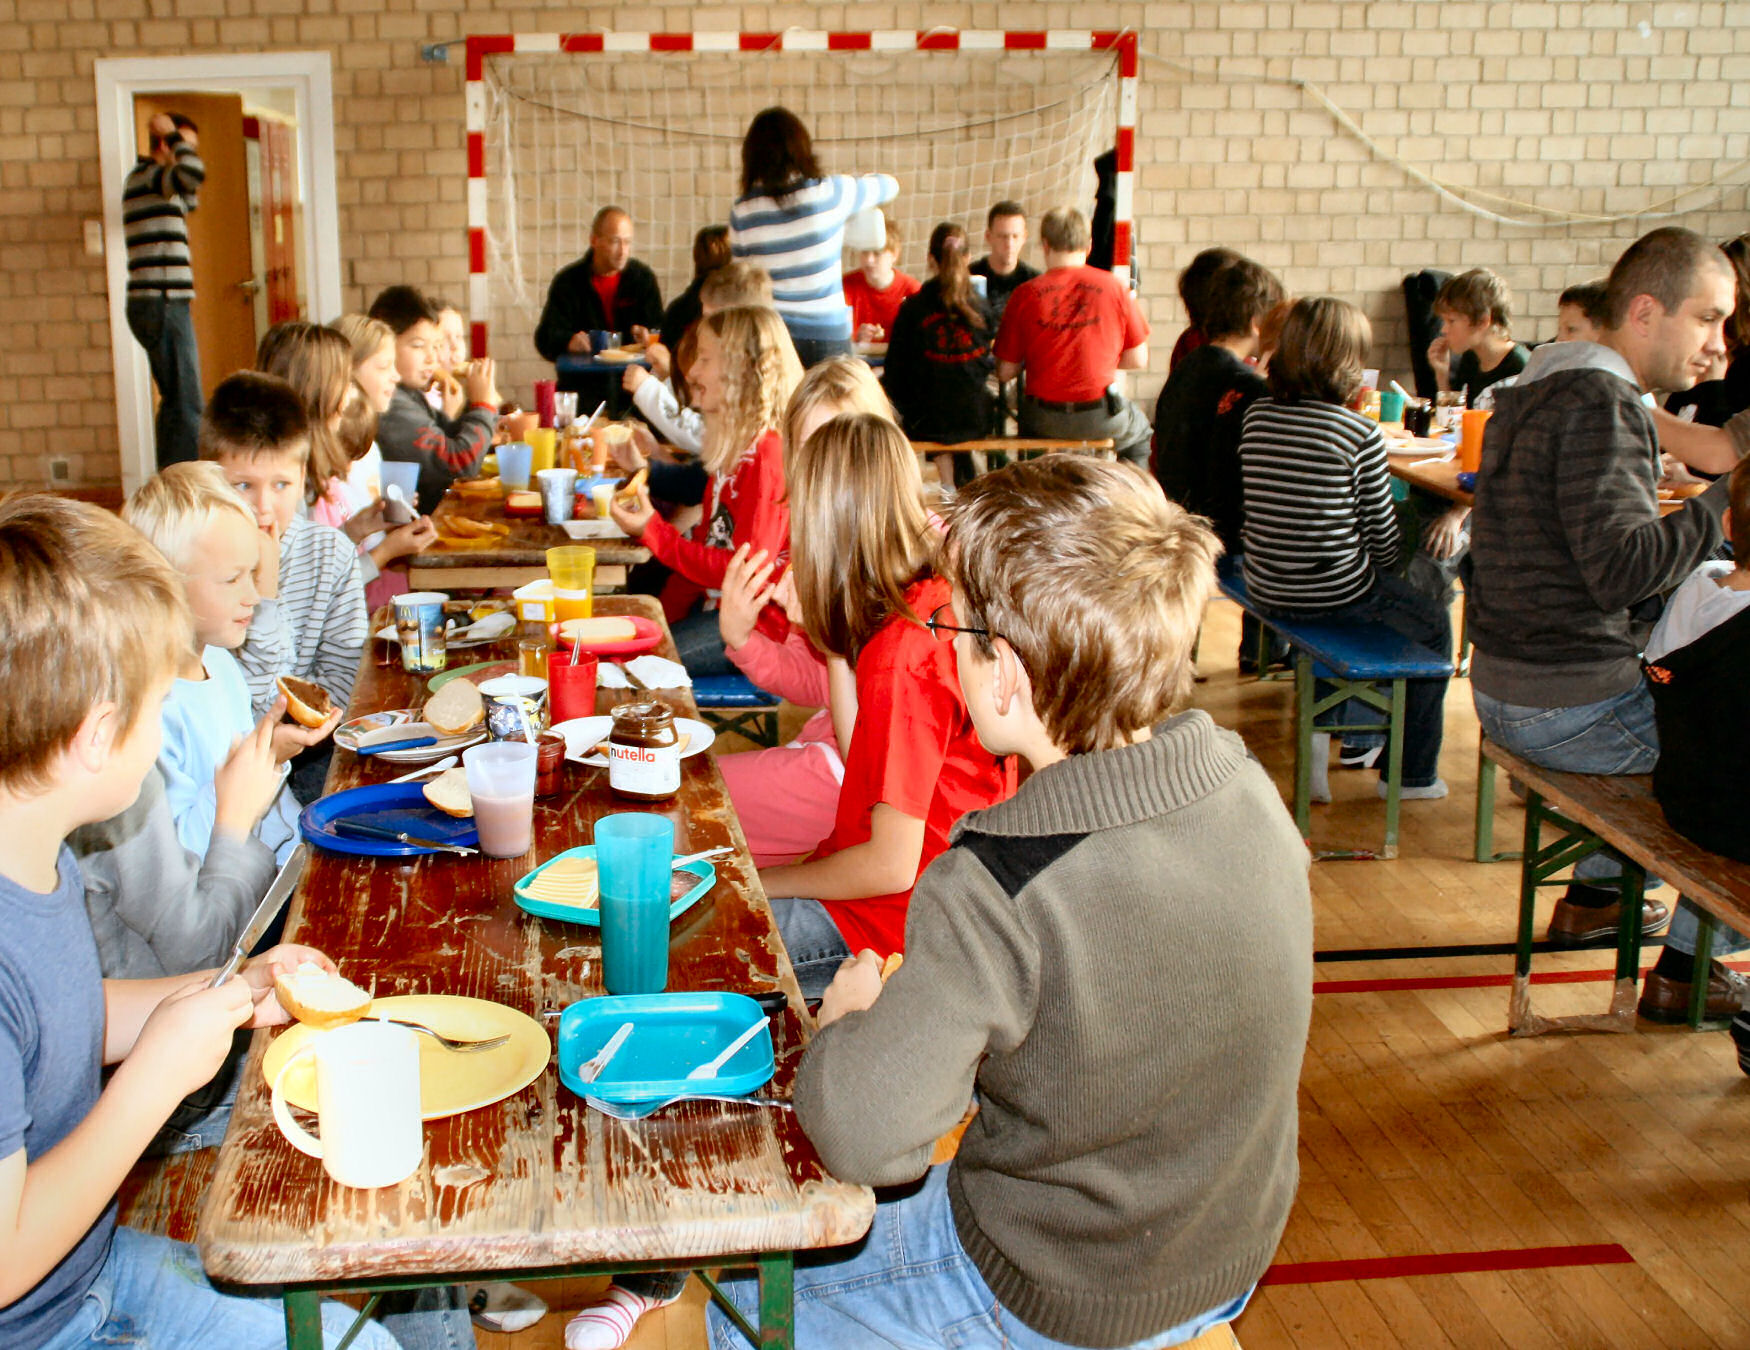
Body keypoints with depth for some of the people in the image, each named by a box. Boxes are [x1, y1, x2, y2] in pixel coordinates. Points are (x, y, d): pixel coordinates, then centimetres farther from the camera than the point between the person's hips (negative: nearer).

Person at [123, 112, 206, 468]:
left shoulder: (151, 181, 19)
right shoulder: (147, 177, -10)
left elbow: (190, 199, 36)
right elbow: (193, 173, -31)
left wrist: (182, 143, 23)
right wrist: (174, 136, -12)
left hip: (161, 306, 11)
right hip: (163, 305, -11)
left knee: (174, 402, 16)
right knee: (187, 406, -13)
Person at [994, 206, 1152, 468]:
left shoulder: (1025, 294, -4)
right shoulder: (1114, 287, -3)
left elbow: (1005, 372, -2)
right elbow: (1138, 360, 2)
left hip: (1044, 421, 1)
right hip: (1100, 417, 0)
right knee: (1140, 431, 32)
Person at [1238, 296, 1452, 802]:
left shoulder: (1255, 416, -3)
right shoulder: (1360, 433, -17)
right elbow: (1381, 533, -8)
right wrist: (1381, 573, 14)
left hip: (1264, 590, 6)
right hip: (1335, 594, -6)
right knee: (1432, 622, 24)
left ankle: (1320, 731, 34)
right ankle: (1413, 774, 32)